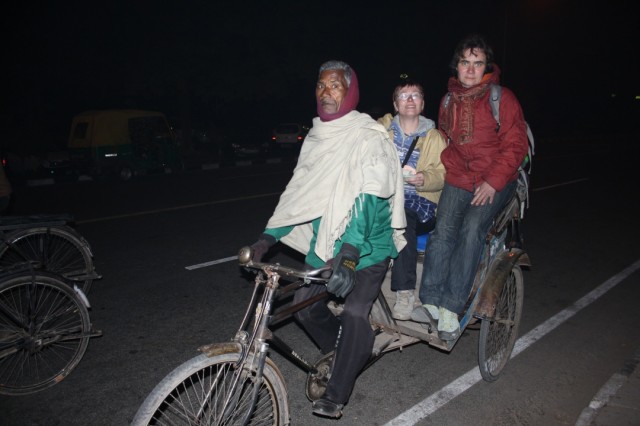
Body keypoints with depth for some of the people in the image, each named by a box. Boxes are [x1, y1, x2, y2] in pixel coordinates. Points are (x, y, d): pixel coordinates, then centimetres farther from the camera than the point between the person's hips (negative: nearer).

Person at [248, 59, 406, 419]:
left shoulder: (369, 136, -14)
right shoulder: (316, 137, 7)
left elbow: (370, 196, -24)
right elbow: (300, 192, 6)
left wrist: (349, 251, -34)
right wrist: (269, 236, -3)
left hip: (368, 243, -6)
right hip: (326, 239, 6)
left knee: (355, 312, -18)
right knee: (305, 303, 3)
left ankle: (336, 394, 2)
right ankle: (342, 353, 31)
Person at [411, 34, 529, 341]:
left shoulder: (502, 98, -4)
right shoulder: (449, 100, 12)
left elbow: (515, 145, -7)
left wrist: (493, 181, -16)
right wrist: (448, 168, 9)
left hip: (495, 181, -4)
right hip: (458, 179, 4)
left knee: (472, 229, -24)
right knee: (443, 229, -17)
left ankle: (451, 309, -20)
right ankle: (431, 302, -15)